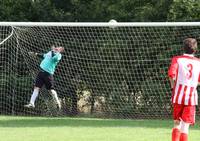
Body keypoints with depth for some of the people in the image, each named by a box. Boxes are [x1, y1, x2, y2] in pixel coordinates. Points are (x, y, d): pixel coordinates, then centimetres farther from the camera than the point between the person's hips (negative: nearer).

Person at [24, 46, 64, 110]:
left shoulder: (58, 55, -7)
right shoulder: (50, 52, 16)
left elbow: (54, 57, -29)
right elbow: (44, 56, 34)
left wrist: (53, 50, -21)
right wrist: (36, 54, 34)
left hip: (48, 73, -7)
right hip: (42, 71, 7)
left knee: (51, 89, -3)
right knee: (36, 88, 2)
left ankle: (58, 103, 15)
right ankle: (31, 103, 2)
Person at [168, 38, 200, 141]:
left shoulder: (177, 59, 2)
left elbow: (171, 73, -14)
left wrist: (173, 85, 3)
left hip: (178, 95, 0)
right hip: (191, 97, 0)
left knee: (177, 123, 15)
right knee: (185, 126, 0)